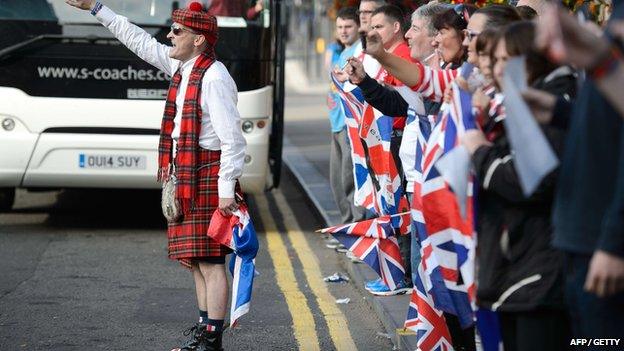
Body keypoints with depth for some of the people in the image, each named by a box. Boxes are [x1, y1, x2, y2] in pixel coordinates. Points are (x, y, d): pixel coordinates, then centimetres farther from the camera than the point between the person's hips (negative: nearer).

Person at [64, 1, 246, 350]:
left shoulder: (214, 77, -16)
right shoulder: (182, 67, 12)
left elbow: (233, 139, -19)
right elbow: (140, 40, 24)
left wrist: (227, 189, -21)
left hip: (208, 178, -10)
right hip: (187, 178, 10)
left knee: (209, 261, -8)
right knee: (197, 261, 13)